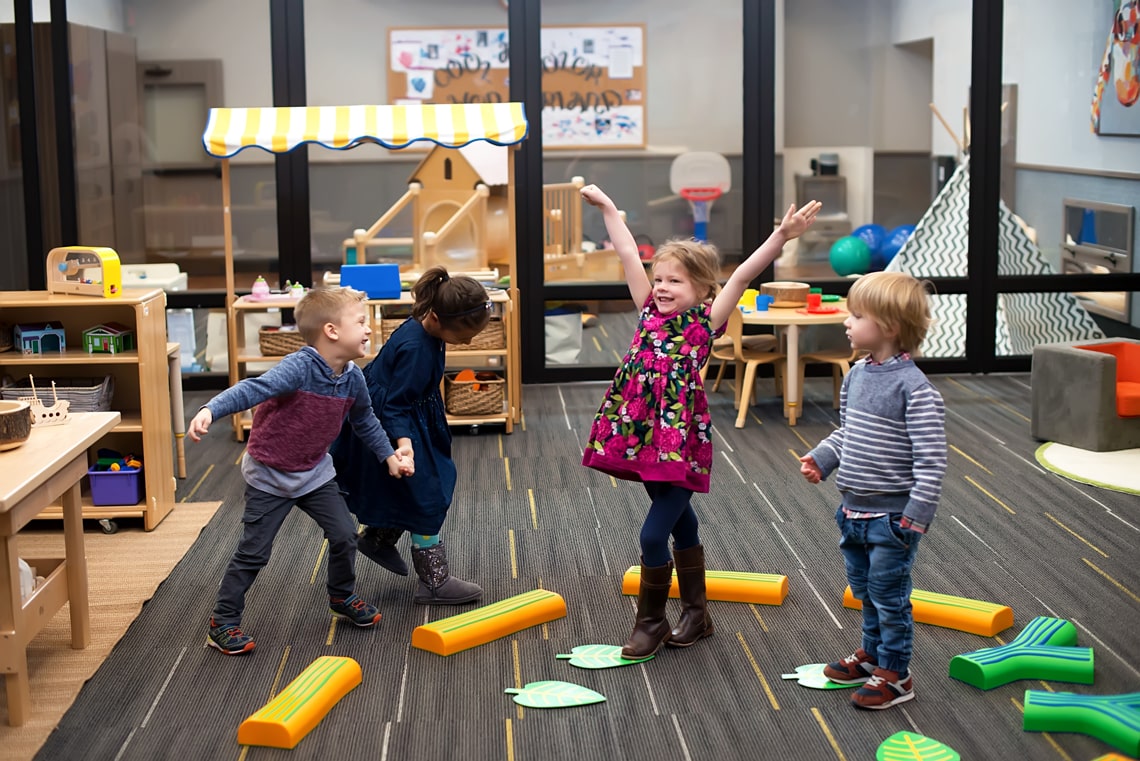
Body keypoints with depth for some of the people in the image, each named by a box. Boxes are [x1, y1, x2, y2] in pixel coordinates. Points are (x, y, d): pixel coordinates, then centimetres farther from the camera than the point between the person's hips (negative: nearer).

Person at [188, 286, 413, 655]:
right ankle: (223, 623, 14)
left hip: (314, 472, 6)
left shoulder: (353, 378, -7)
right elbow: (252, 389, -42)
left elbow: (364, 421, 13)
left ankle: (342, 598, 31)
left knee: (344, 535, 4)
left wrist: (389, 455, 12)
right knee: (253, 553, -1)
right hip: (269, 476, -6)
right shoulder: (299, 368, -29)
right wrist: (210, 411, -56)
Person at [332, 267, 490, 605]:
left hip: (412, 418, 10)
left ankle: (377, 538, 40)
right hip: (388, 426, -10)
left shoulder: (426, 327, -8)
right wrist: (403, 443, -44)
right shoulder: (415, 349, -35)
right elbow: (395, 408, -30)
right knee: (426, 497, -1)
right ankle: (434, 582, 11)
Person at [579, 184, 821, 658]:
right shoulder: (650, 313, 7)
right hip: (643, 438, 6)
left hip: (683, 444, -6)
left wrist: (781, 236, -22)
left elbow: (742, 276, -15)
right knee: (681, 526, 18)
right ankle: (695, 613, 30)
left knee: (653, 534, -7)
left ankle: (651, 623, 10)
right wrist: (606, 207, 18)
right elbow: (628, 255, 11)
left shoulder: (705, 322, -5)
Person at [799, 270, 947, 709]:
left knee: (888, 593, 3)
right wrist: (820, 459, 3)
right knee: (864, 590, 21)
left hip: (892, 514, -8)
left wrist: (917, 515, -22)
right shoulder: (857, 376, 4)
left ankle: (894, 674, 16)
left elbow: (931, 458, -21)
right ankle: (872, 653, 38)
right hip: (854, 509, 8)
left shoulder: (914, 389, -21)